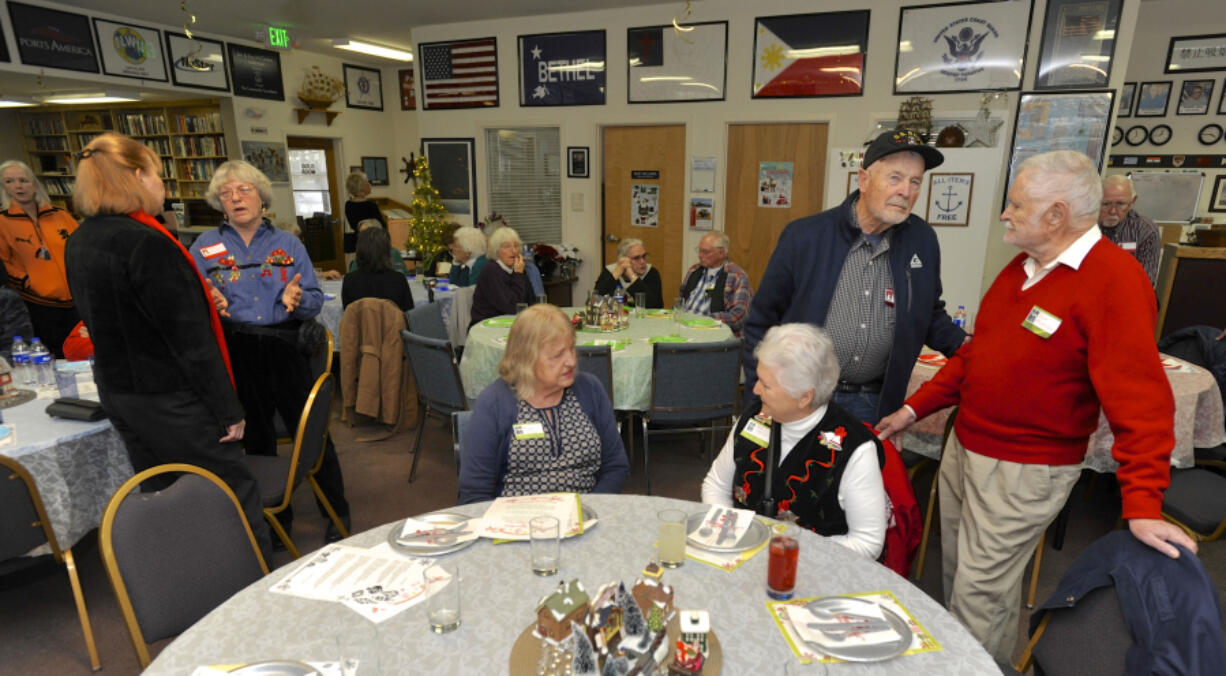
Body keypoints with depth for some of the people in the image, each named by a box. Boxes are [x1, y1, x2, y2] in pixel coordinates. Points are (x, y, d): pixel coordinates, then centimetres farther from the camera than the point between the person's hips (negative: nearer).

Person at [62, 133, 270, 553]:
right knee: (234, 492, 4)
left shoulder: (78, 244, 7)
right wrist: (229, 409, -17)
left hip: (117, 392, 9)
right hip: (171, 399, -9)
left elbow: (105, 321, 17)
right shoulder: (146, 243, -21)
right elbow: (190, 339, -22)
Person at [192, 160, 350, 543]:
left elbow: (315, 299, 3)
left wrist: (297, 300, -18)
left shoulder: (288, 245, 9)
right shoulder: (205, 247, 9)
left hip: (284, 350, -1)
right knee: (257, 440, 13)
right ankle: (274, 518, 31)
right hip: (236, 357, 1)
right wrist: (208, 304, -18)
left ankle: (337, 516, 16)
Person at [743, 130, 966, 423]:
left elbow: (930, 314, 17)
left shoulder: (923, 241, 2)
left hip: (873, 404, 3)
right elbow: (762, 321, -4)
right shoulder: (804, 236, -9)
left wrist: (962, 344, -3)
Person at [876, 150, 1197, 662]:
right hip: (964, 447, 8)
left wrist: (1142, 504, -29)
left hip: (1025, 471, -8)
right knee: (957, 567, 22)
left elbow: (1140, 400, -24)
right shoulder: (1022, 266, 6)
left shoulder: (1115, 280, -19)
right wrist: (913, 409, 9)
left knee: (980, 591, 5)